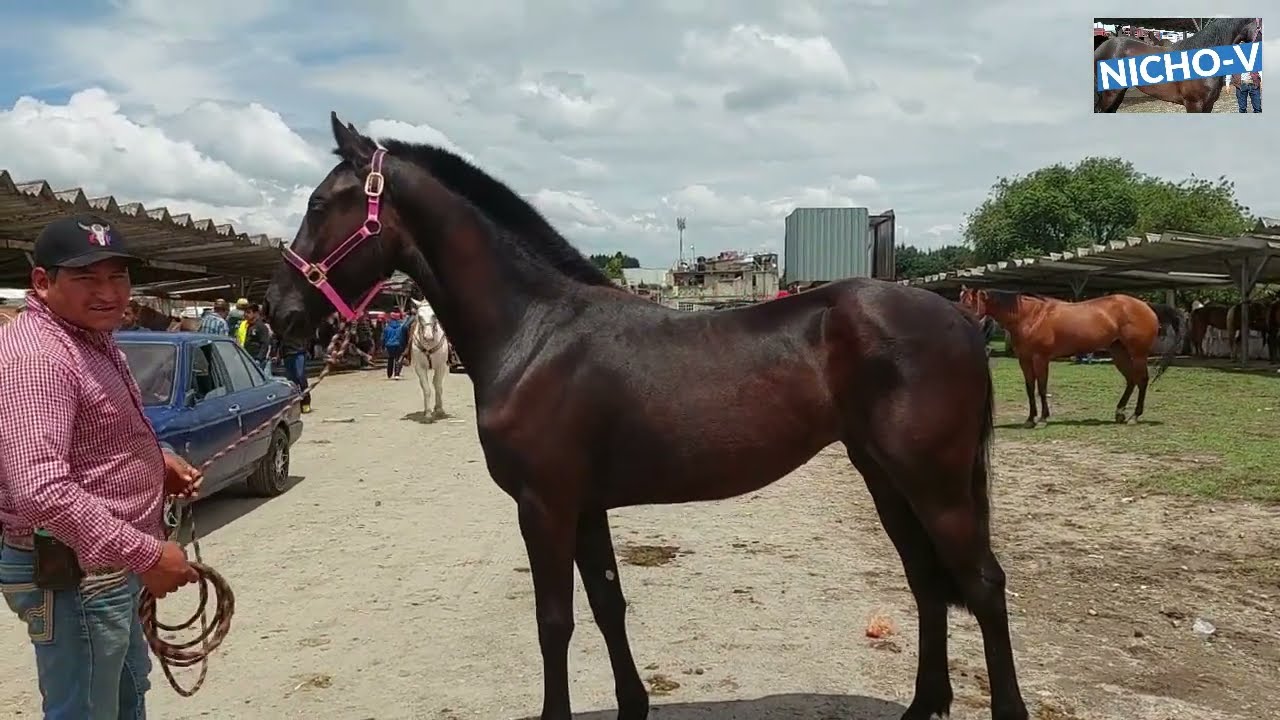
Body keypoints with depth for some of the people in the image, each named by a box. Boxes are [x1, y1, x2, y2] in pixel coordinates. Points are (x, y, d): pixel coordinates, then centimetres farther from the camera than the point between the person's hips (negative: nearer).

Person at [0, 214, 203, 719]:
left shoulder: (93, 339, 8)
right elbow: (41, 490, -35)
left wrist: (157, 459, 4)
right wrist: (146, 554, -32)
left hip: (108, 564, 11)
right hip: (73, 572, -11)